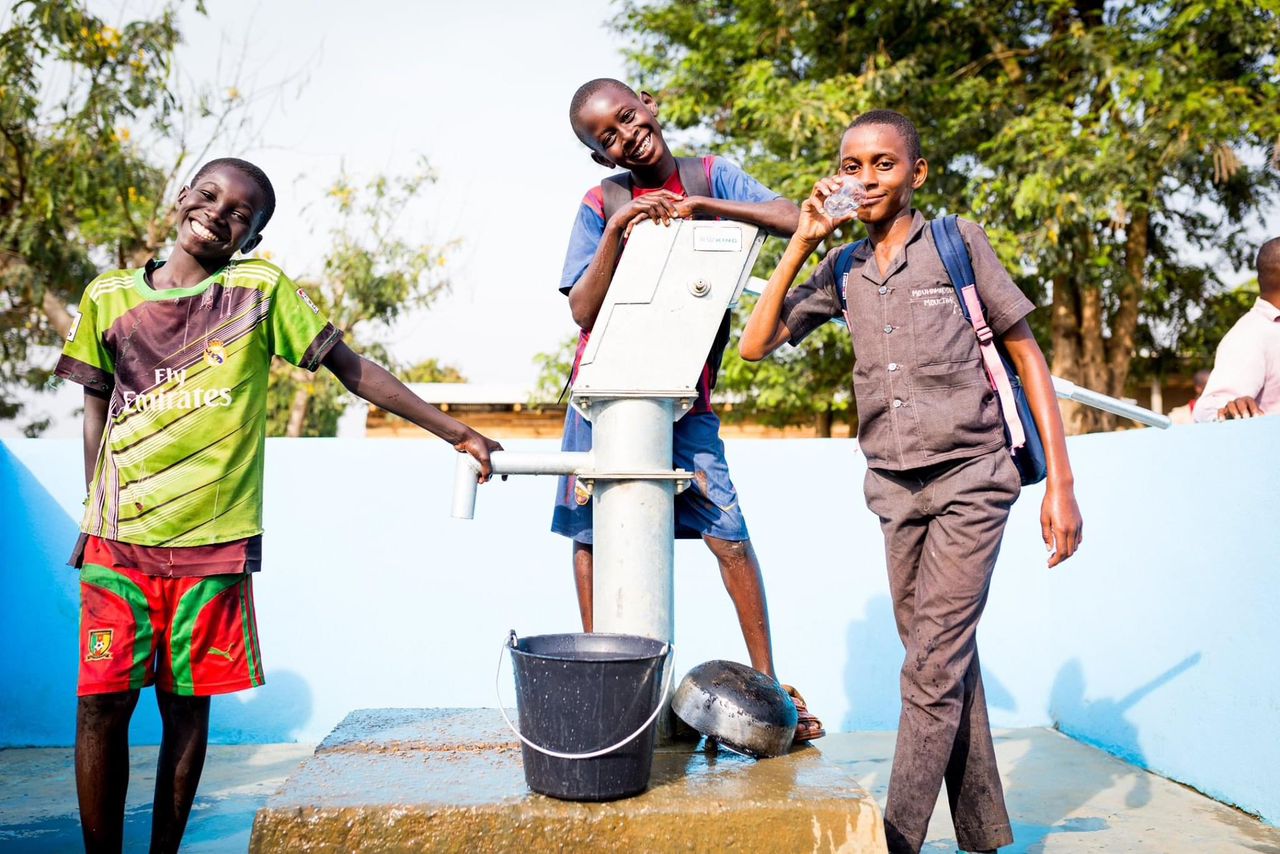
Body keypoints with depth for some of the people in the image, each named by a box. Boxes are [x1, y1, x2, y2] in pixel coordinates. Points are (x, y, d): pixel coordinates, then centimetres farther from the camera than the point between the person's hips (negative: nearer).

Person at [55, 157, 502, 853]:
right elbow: (98, 404, 15)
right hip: (117, 537, 2)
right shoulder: (108, 296, 5)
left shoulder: (260, 290, -2)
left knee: (185, 706, 6)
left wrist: (456, 433, -3)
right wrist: (93, 514, 11)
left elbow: (351, 368, -1)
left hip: (214, 543, -1)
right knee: (102, 704, 2)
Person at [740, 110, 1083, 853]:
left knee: (932, 669, -8)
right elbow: (755, 346, 5)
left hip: (970, 479, -4)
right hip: (896, 489, 4)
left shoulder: (958, 242, -1)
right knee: (949, 665, 11)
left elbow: (1027, 353, 0)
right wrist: (802, 244, -1)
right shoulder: (843, 271, 9)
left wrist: (1061, 483, -5)